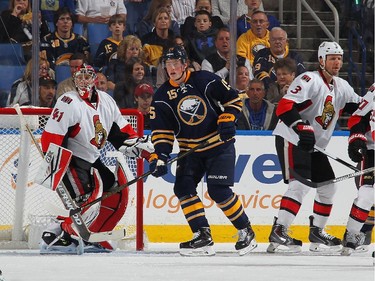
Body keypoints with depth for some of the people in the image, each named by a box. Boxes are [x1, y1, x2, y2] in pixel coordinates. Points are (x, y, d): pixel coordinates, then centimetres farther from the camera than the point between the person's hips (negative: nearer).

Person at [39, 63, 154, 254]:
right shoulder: (69, 103, -18)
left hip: (92, 161, 9)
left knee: (117, 197, 6)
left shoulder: (106, 101, 6)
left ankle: (91, 239, 13)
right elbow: (50, 137, -22)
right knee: (87, 203, -23)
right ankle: (54, 237, -16)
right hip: (70, 160, -9)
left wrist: (137, 142, 4)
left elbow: (120, 129, 18)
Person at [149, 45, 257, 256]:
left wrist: (227, 120, -17)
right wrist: (160, 156, -15)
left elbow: (233, 99, -2)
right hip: (189, 150, 5)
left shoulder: (205, 80, -11)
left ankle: (246, 231, 2)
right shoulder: (163, 96, -2)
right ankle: (203, 236, -9)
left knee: (219, 191, -15)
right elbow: (162, 131, -2)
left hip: (219, 145, -5)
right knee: (183, 187, -12)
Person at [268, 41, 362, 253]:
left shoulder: (341, 87, 10)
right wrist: (302, 127, -37)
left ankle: (317, 232, 23)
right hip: (291, 139, -9)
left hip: (314, 146, 9)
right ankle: (279, 232, -25)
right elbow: (284, 107, -26)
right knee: (301, 185, -22)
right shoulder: (310, 80, -16)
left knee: (328, 186, 10)